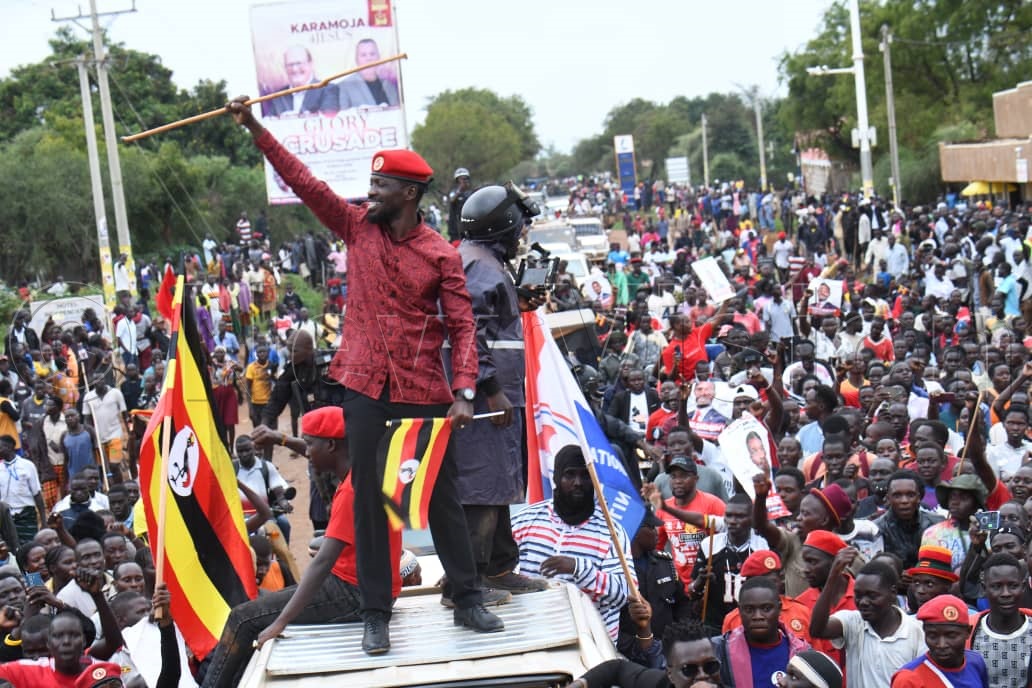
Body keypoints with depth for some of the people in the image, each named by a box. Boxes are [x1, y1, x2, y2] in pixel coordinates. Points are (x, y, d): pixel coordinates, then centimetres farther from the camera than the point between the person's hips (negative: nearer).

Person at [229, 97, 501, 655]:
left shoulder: (441, 254, -3)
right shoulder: (359, 229, 5)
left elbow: (462, 326, -5)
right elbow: (304, 182, 1)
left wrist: (464, 392, -15)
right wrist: (256, 130, -5)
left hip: (424, 393, -2)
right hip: (365, 389, 2)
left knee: (442, 498, 7)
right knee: (368, 500, 5)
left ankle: (468, 601, 18)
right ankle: (376, 614, 12)